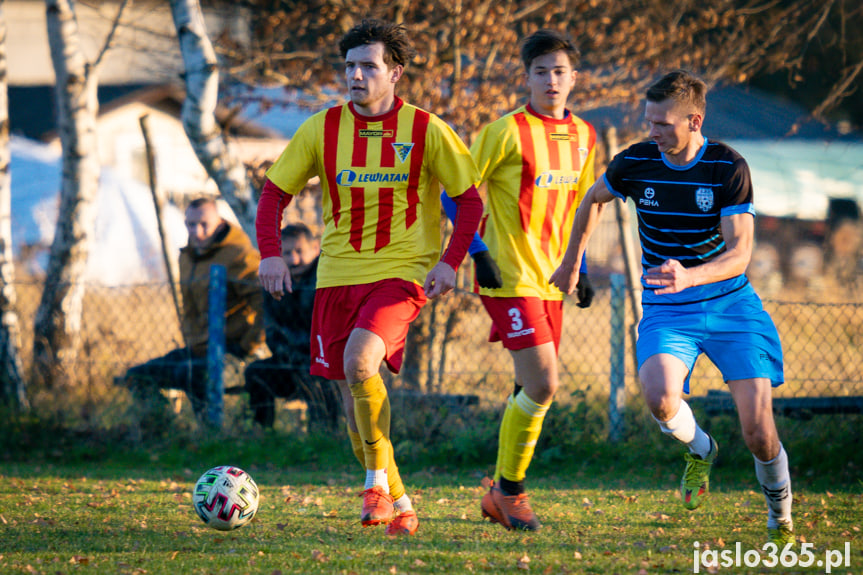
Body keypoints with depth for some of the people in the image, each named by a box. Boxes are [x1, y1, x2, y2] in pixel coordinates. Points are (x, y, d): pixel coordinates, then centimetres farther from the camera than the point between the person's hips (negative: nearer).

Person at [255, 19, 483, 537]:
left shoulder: (426, 131, -4)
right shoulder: (322, 129, 2)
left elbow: (471, 198, 3)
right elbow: (275, 192, 8)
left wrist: (451, 261, -9)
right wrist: (270, 252, -6)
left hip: (401, 273, -4)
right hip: (338, 275, 4)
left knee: (359, 361, -29)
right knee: (354, 395, 4)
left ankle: (378, 477, -11)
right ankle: (399, 506, 19)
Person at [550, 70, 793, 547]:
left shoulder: (728, 168, -13)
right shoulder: (635, 163, -6)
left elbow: (739, 253, -17)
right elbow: (593, 199, 17)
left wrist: (689, 277, -35)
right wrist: (571, 264, 25)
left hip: (729, 304, -1)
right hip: (666, 311, 1)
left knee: (757, 428, -12)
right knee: (659, 397, -29)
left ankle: (780, 512, 19)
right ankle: (699, 449, 8)